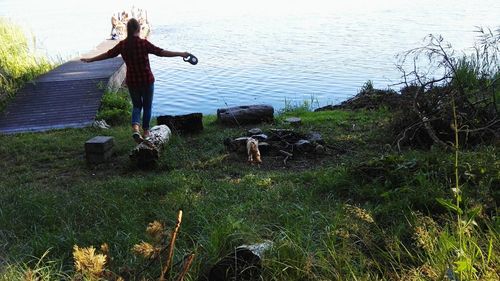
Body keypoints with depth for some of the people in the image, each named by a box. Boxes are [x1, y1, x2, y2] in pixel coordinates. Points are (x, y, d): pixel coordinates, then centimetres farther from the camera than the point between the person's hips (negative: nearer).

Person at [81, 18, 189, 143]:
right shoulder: (144, 43, -15)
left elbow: (108, 54, 6)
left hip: (131, 81, 3)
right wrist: (181, 54, -14)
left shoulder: (122, 45, -4)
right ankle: (146, 131, 25)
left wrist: (90, 60, 21)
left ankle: (135, 127, -6)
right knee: (147, 106, 15)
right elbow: (161, 52, -18)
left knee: (136, 105, 18)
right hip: (147, 80, -3)